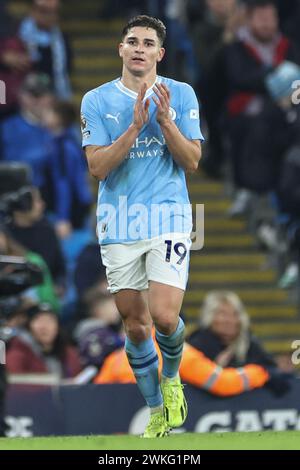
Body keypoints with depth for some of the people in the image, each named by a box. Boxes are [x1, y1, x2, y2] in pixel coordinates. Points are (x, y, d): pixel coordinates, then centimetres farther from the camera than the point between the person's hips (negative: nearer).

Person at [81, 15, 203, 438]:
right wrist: (135, 125, -17)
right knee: (135, 325, 6)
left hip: (168, 217, -1)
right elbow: (97, 166, -6)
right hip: (118, 224, 1)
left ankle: (172, 375, 16)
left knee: (164, 318, -16)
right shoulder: (97, 101, 2)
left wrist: (166, 120, -15)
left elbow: (192, 162, 0)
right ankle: (157, 411, 21)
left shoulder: (181, 95, 3)